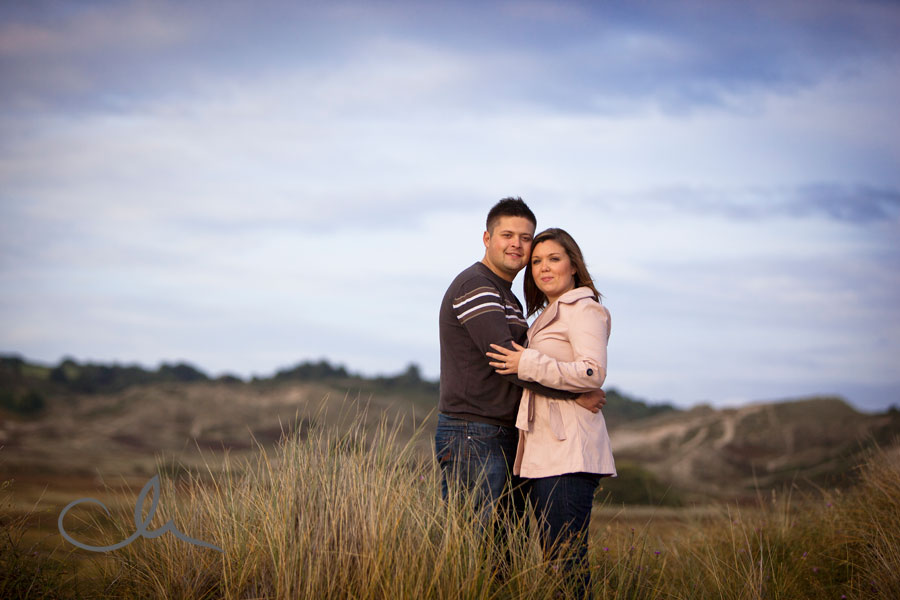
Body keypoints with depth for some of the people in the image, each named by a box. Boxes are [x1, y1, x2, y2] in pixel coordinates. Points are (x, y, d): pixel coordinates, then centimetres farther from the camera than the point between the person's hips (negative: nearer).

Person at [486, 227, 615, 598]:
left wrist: (528, 365, -13)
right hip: (543, 452, 10)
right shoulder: (549, 314, 24)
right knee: (551, 558, 8)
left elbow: (592, 372, -18)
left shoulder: (583, 308, -5)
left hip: (569, 451, -10)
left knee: (567, 558, -13)